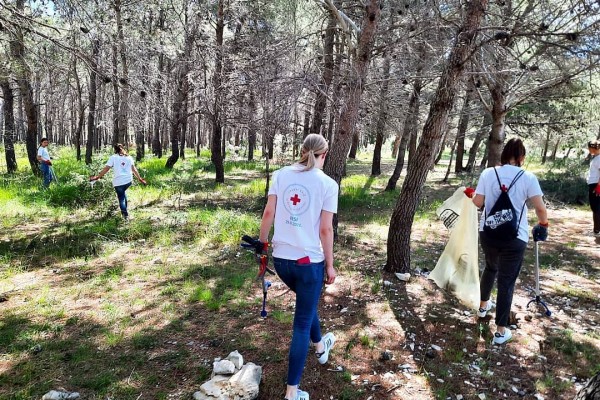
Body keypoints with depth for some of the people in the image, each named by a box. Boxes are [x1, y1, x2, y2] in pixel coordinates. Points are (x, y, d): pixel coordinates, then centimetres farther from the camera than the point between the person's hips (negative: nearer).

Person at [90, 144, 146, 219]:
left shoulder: (113, 157, 2)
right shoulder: (129, 157, 11)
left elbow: (106, 169, -3)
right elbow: (134, 169, 9)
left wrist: (97, 177, 3)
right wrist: (140, 179, 14)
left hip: (118, 181, -3)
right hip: (128, 180, 3)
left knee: (121, 197, 10)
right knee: (123, 193, 28)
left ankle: (125, 213, 1)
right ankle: (124, 209, 24)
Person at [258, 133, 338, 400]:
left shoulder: (281, 174, 0)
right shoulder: (328, 184, -8)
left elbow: (268, 213, -3)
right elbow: (326, 230, -9)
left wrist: (261, 243, 11)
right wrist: (329, 265, 1)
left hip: (281, 258, 5)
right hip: (309, 261, -4)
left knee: (307, 303, 31)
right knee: (302, 323, 9)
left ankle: (320, 347, 56)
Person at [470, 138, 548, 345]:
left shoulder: (488, 173, -1)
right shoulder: (528, 177, -6)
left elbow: (478, 203, -3)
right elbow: (540, 208, -9)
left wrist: (471, 194, 18)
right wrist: (543, 223, 10)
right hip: (514, 237, -3)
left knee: (490, 267, 28)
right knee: (507, 282, 4)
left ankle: (484, 305, 48)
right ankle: (501, 331, 10)